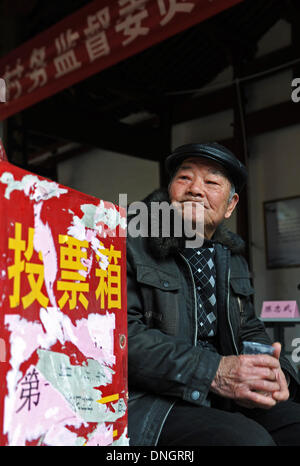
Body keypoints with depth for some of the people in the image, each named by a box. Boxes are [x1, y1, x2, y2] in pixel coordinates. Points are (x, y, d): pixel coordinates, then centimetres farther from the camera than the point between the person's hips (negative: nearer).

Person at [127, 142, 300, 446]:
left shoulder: (232, 258, 16)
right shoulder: (132, 242, -6)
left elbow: (249, 330, 20)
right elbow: (121, 334, -16)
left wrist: (273, 372, -4)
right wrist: (214, 372, -23)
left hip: (224, 401, 7)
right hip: (150, 403, -6)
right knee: (249, 437, -30)